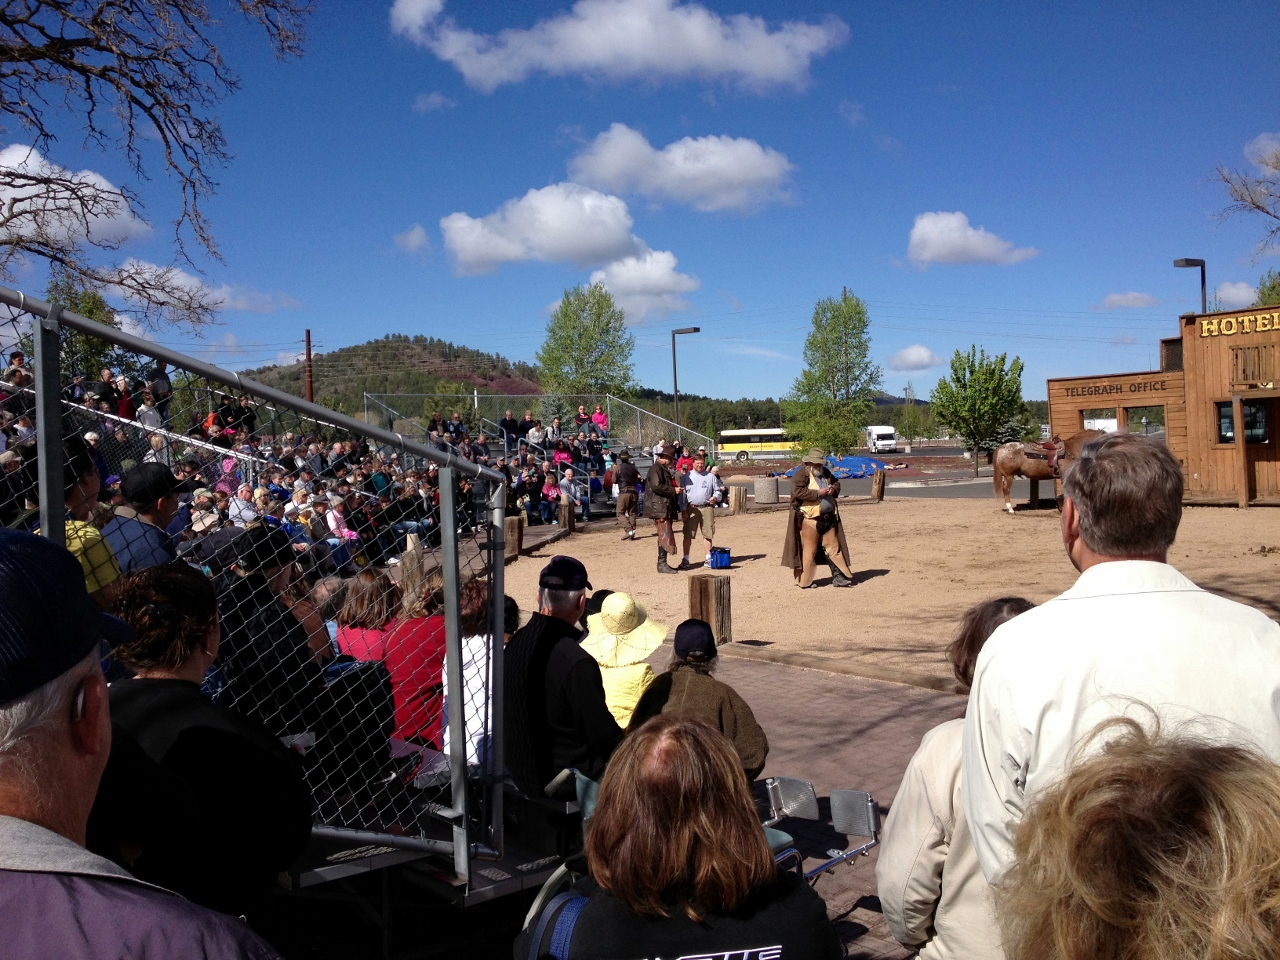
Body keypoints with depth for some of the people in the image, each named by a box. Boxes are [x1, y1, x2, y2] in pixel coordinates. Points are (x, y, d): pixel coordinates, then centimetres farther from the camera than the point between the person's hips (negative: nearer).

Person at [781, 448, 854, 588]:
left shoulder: (825, 472, 15)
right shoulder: (801, 474, -9)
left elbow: (836, 482, 28)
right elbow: (797, 491, -22)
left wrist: (834, 489, 3)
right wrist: (818, 493, -22)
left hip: (828, 518, 7)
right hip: (810, 519, -7)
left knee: (834, 548, 8)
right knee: (809, 550, -1)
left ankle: (838, 576, 14)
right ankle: (804, 581, 8)